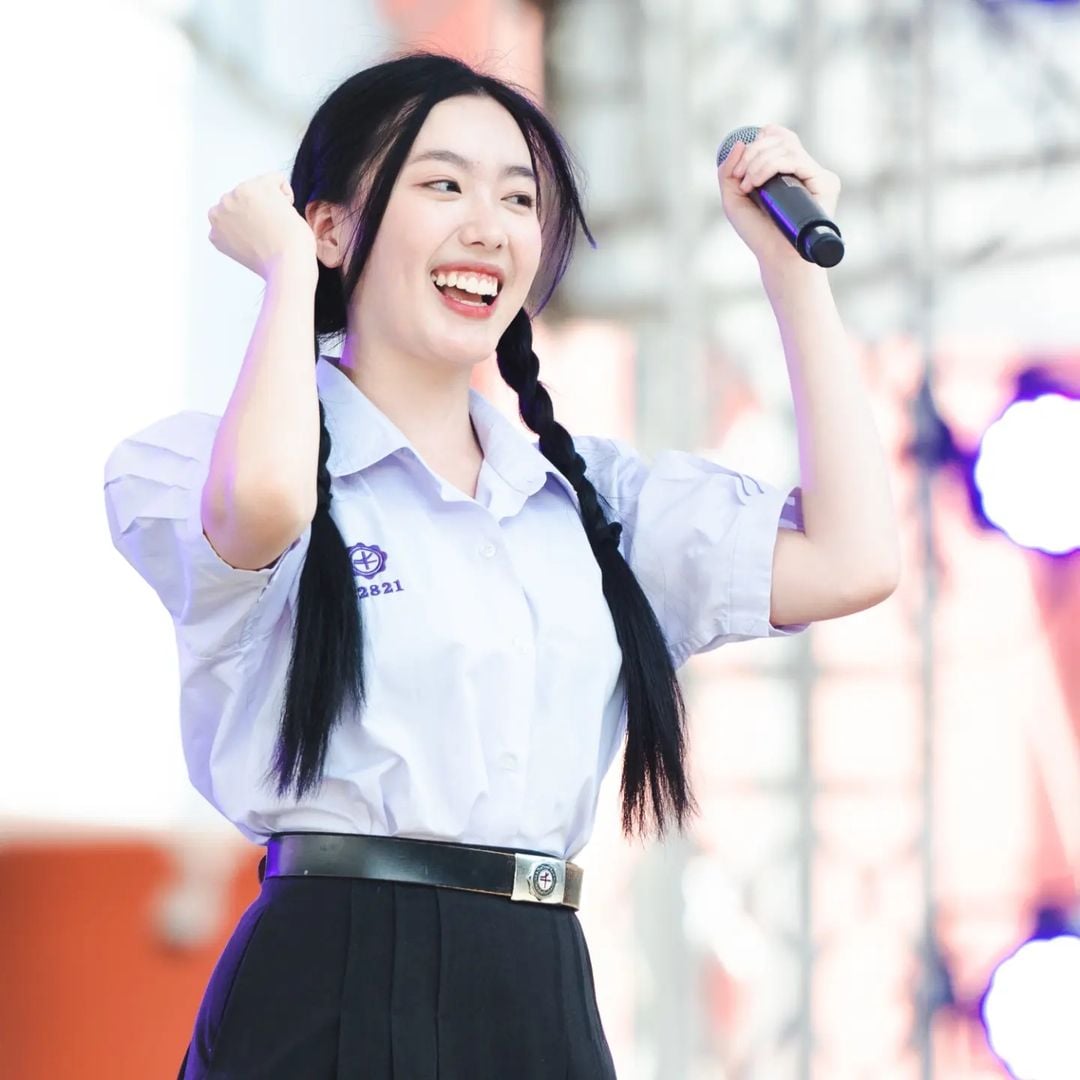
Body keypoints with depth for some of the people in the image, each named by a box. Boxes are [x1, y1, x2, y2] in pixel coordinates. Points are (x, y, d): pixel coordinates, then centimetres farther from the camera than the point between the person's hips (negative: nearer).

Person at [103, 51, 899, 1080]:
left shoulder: (590, 489, 15)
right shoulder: (207, 461, -1)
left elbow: (848, 563, 4)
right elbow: (266, 500, -27)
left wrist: (791, 262, 10)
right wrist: (287, 266, -9)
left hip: (545, 997, 5)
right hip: (331, 996, -5)